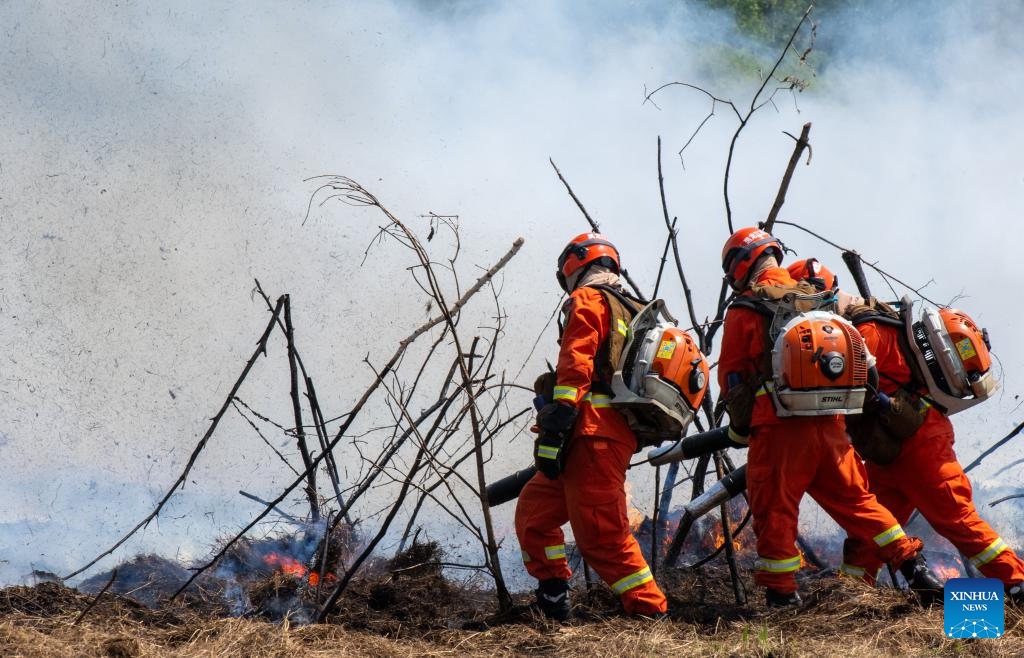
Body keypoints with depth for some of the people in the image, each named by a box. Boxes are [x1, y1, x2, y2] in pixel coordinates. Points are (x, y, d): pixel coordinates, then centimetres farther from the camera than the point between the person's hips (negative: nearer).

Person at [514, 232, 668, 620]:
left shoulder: (586, 302, -2)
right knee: (533, 510, 18)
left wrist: (553, 431, -19)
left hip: (592, 434, -10)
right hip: (620, 435, 10)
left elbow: (575, 366, -15)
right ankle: (553, 600, 16)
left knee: (600, 535, -10)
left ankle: (651, 613, -11)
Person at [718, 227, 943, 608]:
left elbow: (731, 376, 4)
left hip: (778, 426, -5)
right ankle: (914, 568, 12)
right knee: (856, 501, 14)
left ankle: (782, 594, 2)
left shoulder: (744, 311, -1)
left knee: (774, 510, 3)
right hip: (831, 425, 5)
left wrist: (740, 427, 15)